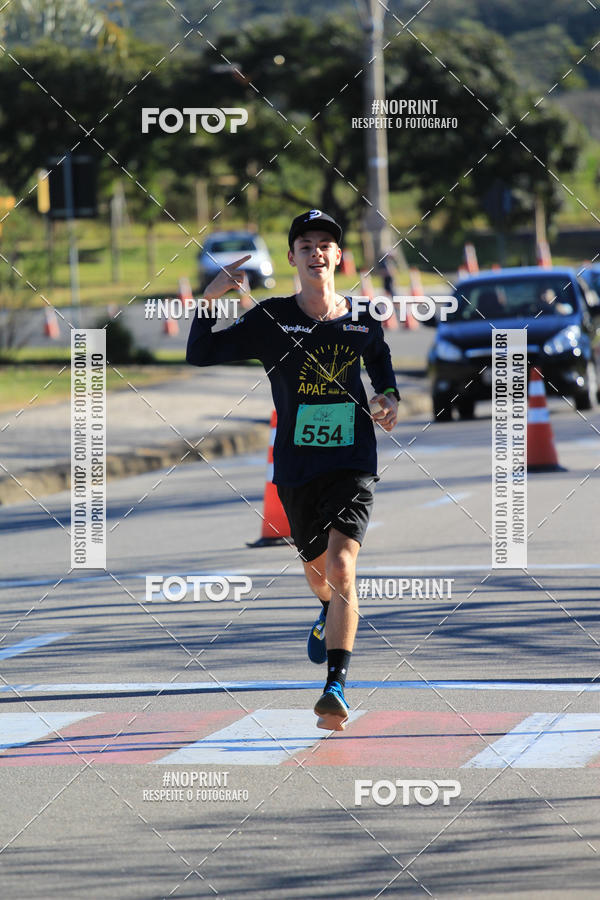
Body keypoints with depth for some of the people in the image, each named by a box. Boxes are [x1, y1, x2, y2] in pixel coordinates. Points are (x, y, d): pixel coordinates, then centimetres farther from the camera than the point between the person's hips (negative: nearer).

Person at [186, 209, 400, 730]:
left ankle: (337, 686, -23)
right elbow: (200, 355, -5)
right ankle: (330, 615, 57)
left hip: (353, 463, -2)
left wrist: (389, 397, 4)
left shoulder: (363, 319, 1)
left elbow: (380, 357, 23)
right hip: (296, 467, 2)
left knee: (341, 566, -20)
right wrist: (210, 301, -18)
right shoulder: (271, 319, -3)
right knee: (316, 568, 19)